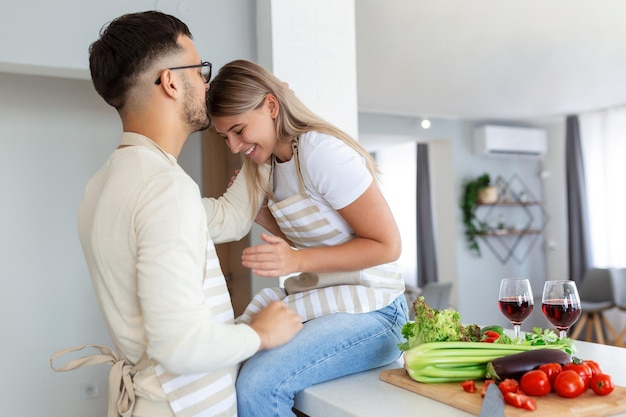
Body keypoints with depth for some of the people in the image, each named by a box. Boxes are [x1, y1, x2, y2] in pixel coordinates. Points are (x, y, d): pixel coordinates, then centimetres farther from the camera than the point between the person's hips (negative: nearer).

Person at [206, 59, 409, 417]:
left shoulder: (321, 151, -17)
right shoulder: (272, 162, 9)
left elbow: (387, 245, -17)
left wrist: (297, 260, -24)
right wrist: (253, 208, 6)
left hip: (368, 310, -7)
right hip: (313, 303, 8)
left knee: (256, 387, -26)